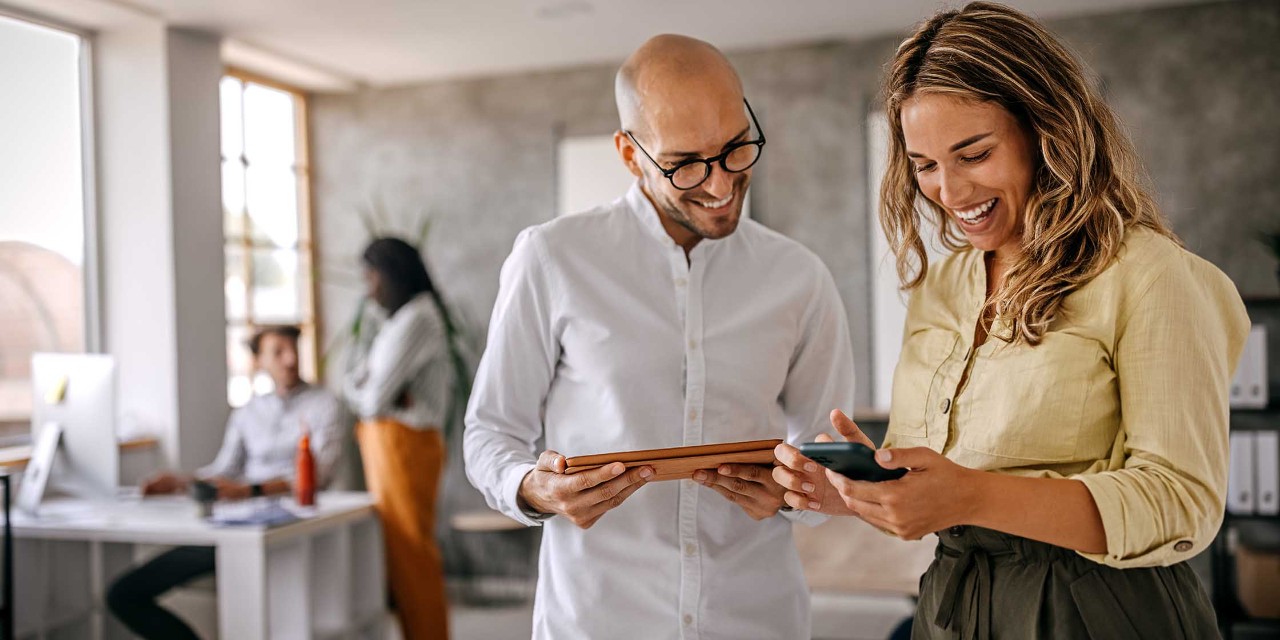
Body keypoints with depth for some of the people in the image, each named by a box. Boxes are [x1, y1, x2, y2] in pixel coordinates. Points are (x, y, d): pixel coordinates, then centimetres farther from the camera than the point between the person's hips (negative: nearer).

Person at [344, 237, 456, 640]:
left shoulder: (415, 319, -14)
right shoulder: (400, 318, 17)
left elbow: (375, 398, -17)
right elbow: (356, 381, 14)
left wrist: (364, 396, 4)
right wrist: (360, 385, -8)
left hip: (403, 444, -9)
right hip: (389, 445, 9)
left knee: (410, 552, -3)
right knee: (401, 549, 13)